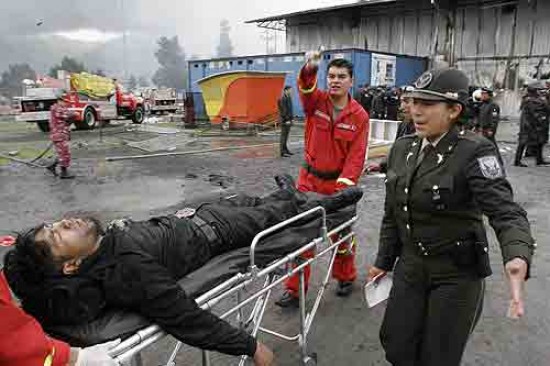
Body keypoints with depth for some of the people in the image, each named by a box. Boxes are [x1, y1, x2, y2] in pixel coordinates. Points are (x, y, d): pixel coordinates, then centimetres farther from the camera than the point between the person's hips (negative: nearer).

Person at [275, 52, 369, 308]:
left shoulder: (359, 116, -6)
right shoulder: (316, 101, -2)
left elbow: (356, 156, -12)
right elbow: (306, 88, -26)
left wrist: (344, 186, -23)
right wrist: (309, 69, -47)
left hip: (338, 182, -1)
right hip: (309, 178, 1)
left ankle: (345, 277, 39)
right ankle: (295, 288, 17)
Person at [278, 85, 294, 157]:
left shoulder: (288, 98, 14)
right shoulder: (283, 99, -15)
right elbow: (284, 111, -19)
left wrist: (290, 119, 17)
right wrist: (287, 120, -21)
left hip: (288, 119, 9)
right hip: (284, 120, -9)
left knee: (286, 135, 14)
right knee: (284, 135, -6)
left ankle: (285, 150, 21)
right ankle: (283, 152, -3)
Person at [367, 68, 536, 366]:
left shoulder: (474, 152, -18)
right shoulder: (402, 148, 0)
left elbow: (505, 211, -27)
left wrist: (518, 257, -47)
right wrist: (384, 261, 12)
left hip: (457, 273, -5)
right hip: (411, 266, 5)